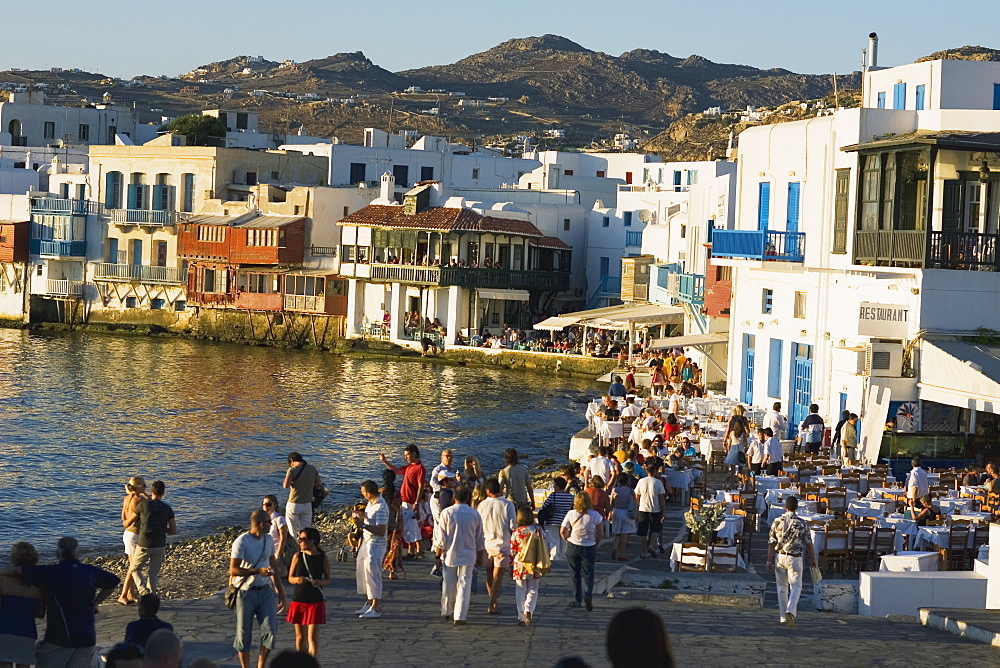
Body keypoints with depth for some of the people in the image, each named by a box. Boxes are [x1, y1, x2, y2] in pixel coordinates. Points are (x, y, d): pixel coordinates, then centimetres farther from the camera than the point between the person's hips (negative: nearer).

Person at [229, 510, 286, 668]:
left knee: (270, 629, -5)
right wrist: (258, 571, -28)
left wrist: (279, 587, 23)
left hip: (266, 591, 5)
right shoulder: (241, 542, -15)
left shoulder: (268, 540, 8)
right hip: (246, 594, -5)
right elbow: (233, 570, -20)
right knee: (244, 634, 4)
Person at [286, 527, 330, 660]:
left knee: (313, 637, -6)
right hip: (299, 600, 2)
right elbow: (290, 578, 5)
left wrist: (320, 582, -18)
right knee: (300, 636, 12)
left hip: (316, 601, -2)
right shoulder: (297, 556, -1)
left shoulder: (323, 558, -5)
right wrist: (297, 579, -18)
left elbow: (328, 579, 4)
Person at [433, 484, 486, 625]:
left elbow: (440, 539, -6)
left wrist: (438, 556, 3)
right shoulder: (475, 514, -1)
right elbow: (480, 540, 7)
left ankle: (446, 611, 30)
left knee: (448, 585, 14)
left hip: (450, 555, 0)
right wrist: (480, 556, 20)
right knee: (464, 585, 1)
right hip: (468, 556, 0)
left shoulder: (446, 513, -7)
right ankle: (459, 617, -4)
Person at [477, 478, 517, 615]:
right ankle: (492, 605, -4)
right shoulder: (508, 505, -8)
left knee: (489, 574, 16)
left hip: (486, 543, 2)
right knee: (498, 575, 1)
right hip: (502, 544, -2)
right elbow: (513, 526, -9)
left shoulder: (482, 505, -2)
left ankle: (493, 602, 24)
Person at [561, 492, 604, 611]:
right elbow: (601, 534, -4)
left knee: (575, 575, 12)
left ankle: (577, 600, 15)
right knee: (587, 574, 5)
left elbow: (562, 531, -5)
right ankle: (588, 595, -18)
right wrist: (594, 543, 10)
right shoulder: (594, 515, -7)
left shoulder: (571, 514, -7)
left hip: (573, 547, 1)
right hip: (589, 548, -1)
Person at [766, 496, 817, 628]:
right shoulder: (801, 523, -6)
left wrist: (769, 561, -1)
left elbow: (771, 543, -4)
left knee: (782, 587, 15)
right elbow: (808, 543, 0)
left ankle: (783, 616, 18)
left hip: (779, 557, 2)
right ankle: (790, 611, -21)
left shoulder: (777, 522, -3)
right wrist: (812, 557, 15)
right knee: (796, 587, 3)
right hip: (794, 558, -2)